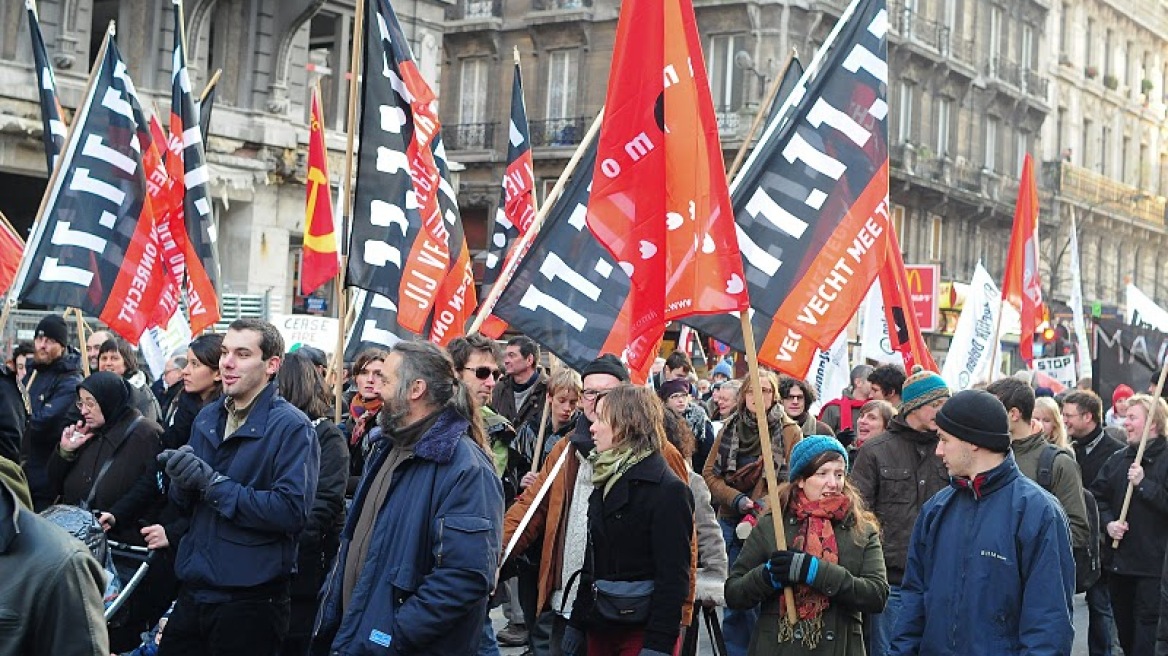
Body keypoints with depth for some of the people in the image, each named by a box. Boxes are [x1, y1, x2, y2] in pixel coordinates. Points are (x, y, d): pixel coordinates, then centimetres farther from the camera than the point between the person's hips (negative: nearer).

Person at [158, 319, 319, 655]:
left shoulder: (291, 427, -11)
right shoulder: (207, 418, 10)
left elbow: (293, 511, -22)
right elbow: (185, 505, 14)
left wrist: (212, 483, -19)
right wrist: (183, 480, -10)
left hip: (250, 601, -6)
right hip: (193, 590, 6)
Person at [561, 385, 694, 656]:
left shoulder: (668, 490, -14)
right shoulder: (604, 483, 11)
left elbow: (673, 577, -18)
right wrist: (576, 624, 13)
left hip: (642, 630, -7)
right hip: (599, 626, 7)